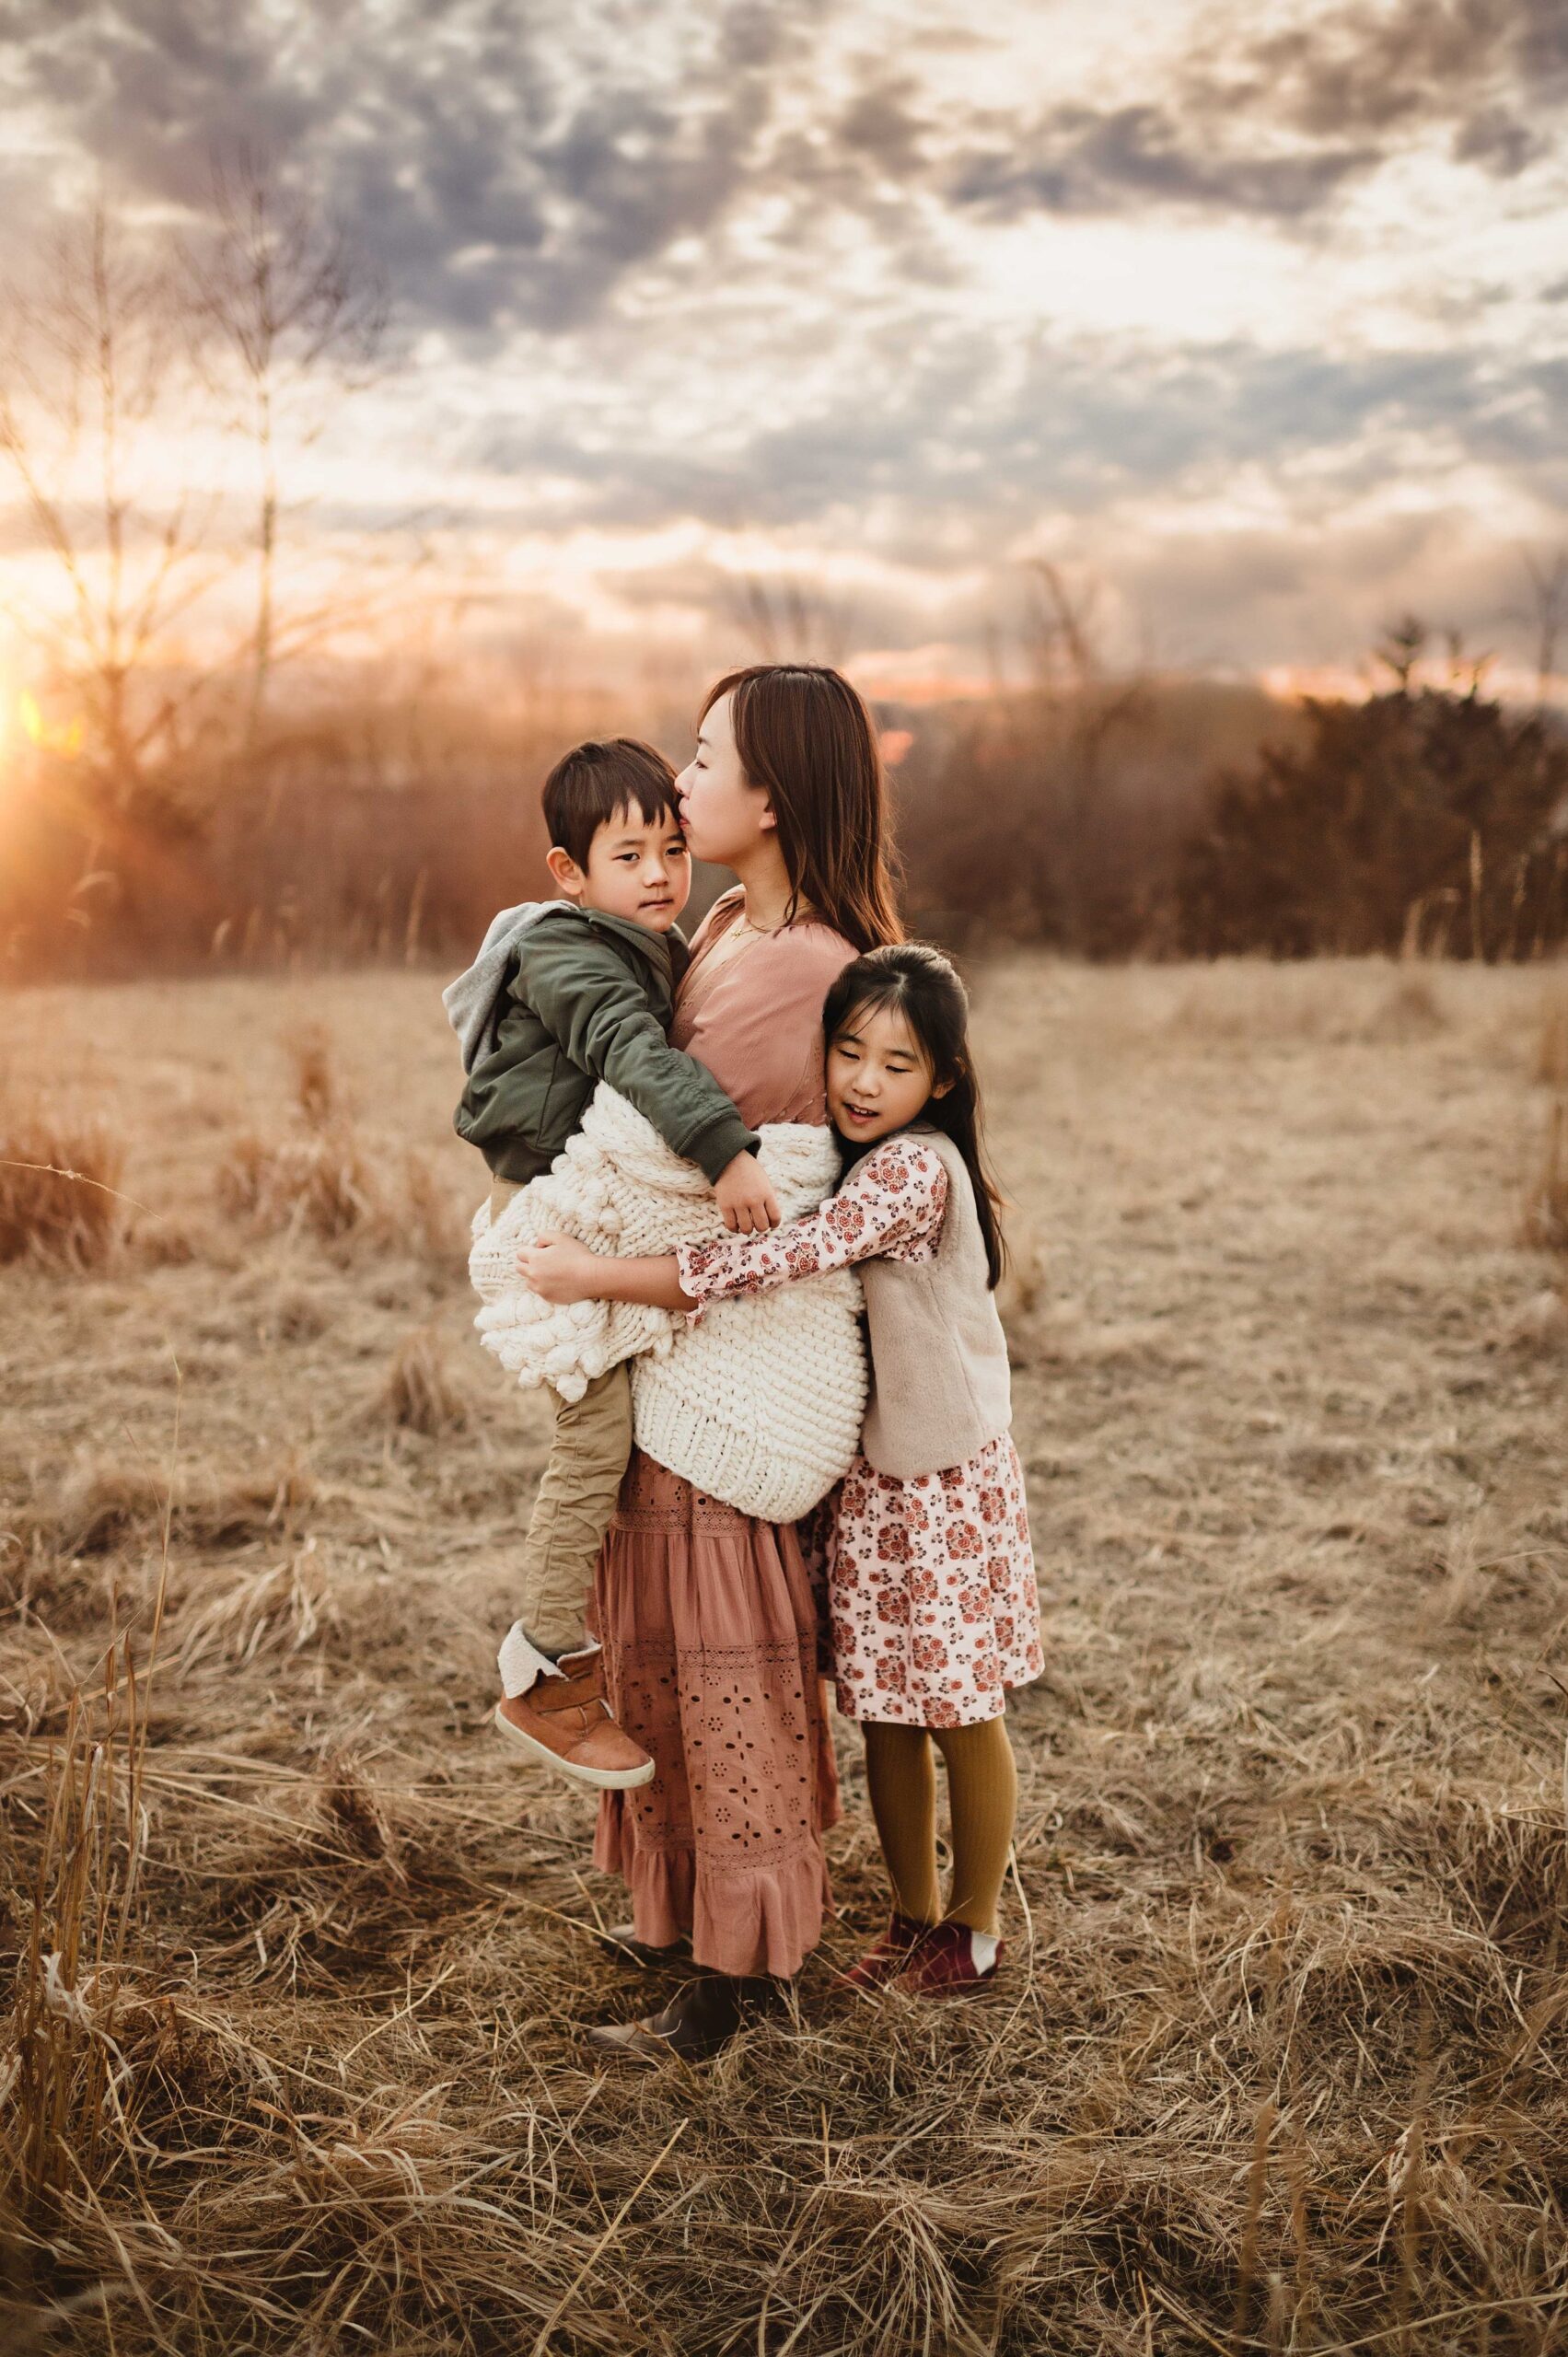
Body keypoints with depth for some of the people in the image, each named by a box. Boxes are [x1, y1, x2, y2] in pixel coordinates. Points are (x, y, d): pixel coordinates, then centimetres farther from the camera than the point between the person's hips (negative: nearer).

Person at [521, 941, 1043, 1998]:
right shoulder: (848, 1161, 4)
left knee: (962, 1712, 9)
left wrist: (597, 1275, -29)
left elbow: (769, 1260, -32)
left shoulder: (917, 1170, -23)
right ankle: (913, 1916, 31)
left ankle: (975, 1924, 27)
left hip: (948, 1478, -7)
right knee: (886, 1711, 15)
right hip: (867, 1473, 7)